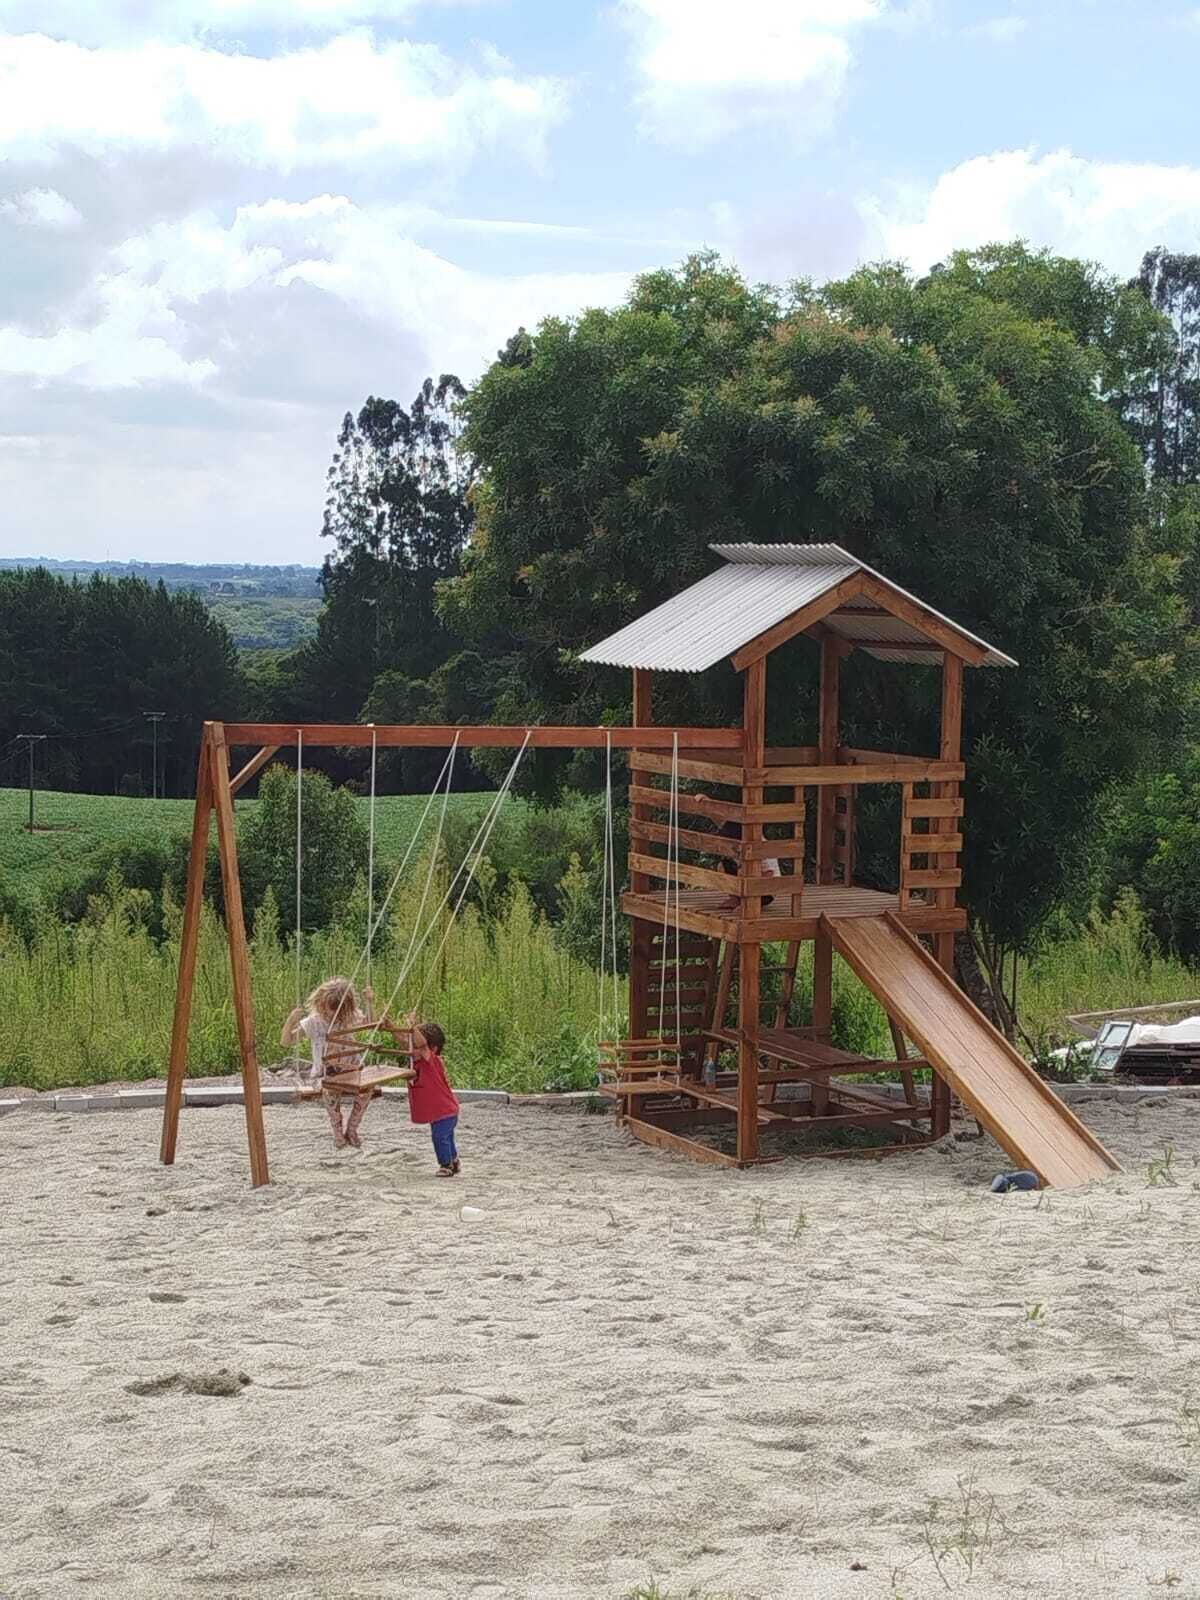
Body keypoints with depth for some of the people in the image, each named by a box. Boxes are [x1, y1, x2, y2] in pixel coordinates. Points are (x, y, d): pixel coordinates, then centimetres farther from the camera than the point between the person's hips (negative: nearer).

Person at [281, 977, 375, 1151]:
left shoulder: (350, 1018, 4)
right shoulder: (313, 1022, -4)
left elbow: (368, 1023, 24)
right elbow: (286, 1041, -6)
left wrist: (370, 1002, 8)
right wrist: (291, 1020, -23)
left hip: (350, 1071, 2)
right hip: (324, 1074, -2)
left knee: (367, 1088, -30)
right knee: (330, 1090, -39)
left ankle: (351, 1130, -11)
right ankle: (338, 1134, -20)